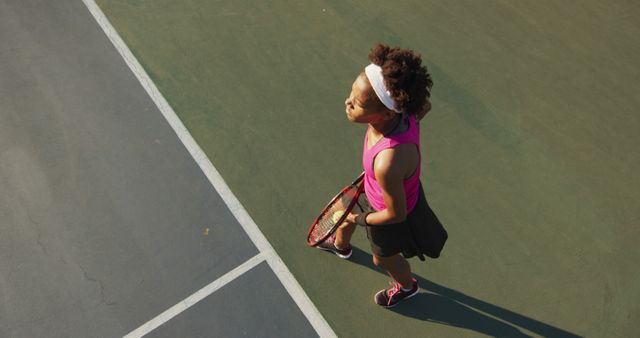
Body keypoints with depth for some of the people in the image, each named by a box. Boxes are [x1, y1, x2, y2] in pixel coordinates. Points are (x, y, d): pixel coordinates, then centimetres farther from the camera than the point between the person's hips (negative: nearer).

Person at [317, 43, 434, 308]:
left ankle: (407, 286, 64)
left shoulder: (387, 164, -50)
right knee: (346, 215, 35)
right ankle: (341, 246, 73)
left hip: (391, 214, -6)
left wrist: (361, 220, -11)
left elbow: (395, 214, -32)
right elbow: (424, 106, -4)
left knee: (383, 259, 27)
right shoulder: (399, 110, -29)